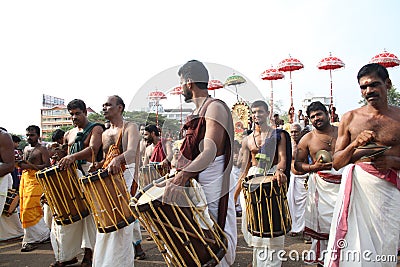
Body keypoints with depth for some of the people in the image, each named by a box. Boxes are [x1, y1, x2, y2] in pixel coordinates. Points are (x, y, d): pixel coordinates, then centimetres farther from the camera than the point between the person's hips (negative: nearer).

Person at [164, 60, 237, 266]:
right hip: (193, 186, 9)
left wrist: (183, 174, -38)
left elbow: (210, 152, -25)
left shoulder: (215, 107, -12)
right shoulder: (198, 111, 17)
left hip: (211, 189, -9)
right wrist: (180, 174, 14)